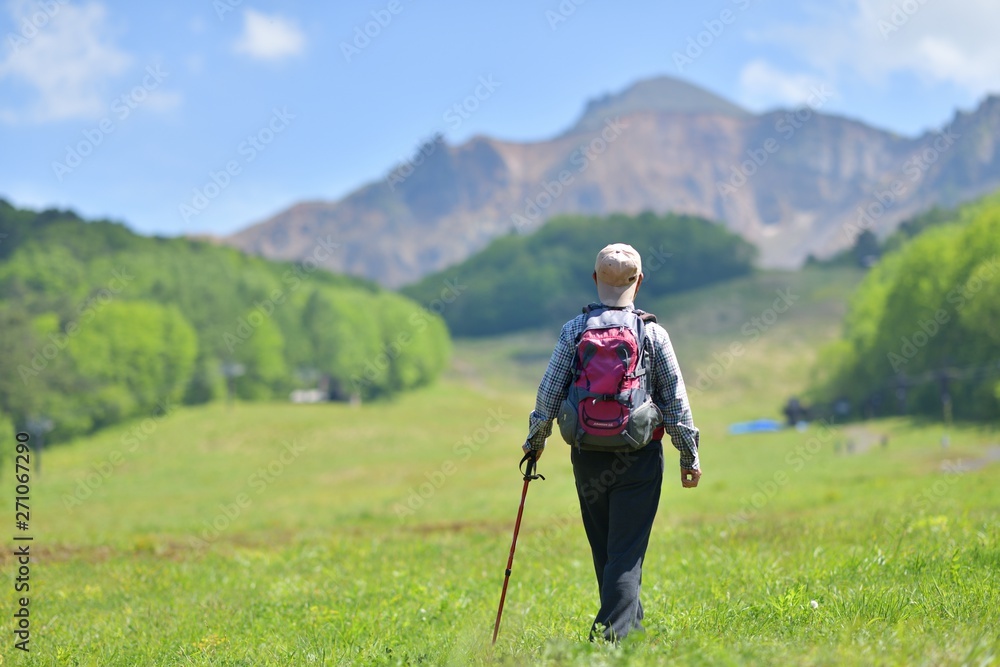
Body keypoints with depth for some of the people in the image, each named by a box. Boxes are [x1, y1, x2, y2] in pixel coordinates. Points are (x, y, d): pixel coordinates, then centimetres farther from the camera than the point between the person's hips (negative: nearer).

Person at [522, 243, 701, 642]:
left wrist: (535, 440, 12)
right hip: (639, 458, -2)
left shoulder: (574, 330, -2)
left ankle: (631, 626, 30)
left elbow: (549, 392, -2)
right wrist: (689, 455, 6)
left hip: (587, 456, 2)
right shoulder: (653, 333, -5)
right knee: (627, 550, 0)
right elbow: (675, 399, -3)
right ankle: (612, 633, -13)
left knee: (604, 549, 17)